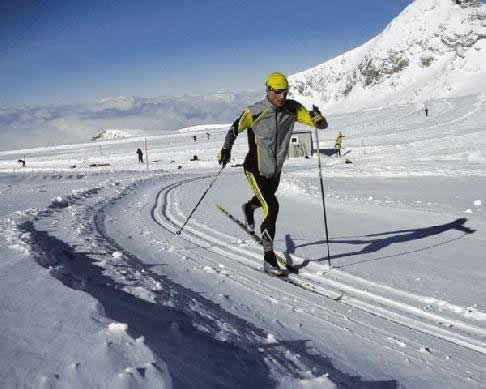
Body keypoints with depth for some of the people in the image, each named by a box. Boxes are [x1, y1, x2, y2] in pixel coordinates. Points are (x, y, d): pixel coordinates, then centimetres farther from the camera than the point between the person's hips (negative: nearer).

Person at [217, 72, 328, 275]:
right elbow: (234, 130, -6)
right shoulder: (254, 112, -19)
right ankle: (269, 258, -11)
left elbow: (322, 125, -9)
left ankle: (248, 208, 67)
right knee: (272, 207, -19)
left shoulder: (292, 108, -10)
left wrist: (318, 117, -32)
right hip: (256, 170, -5)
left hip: (275, 170, 6)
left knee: (266, 200, 30)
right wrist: (226, 149, -22)